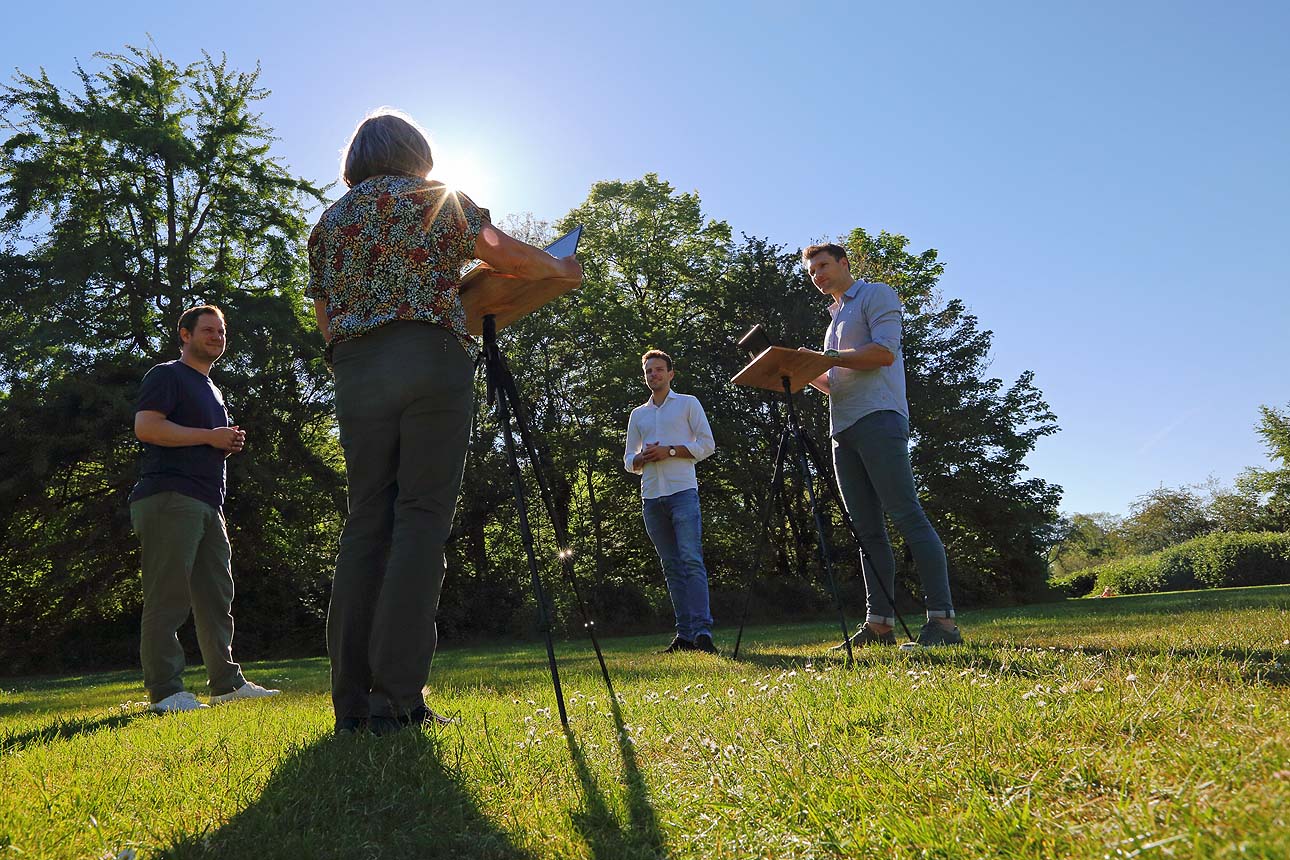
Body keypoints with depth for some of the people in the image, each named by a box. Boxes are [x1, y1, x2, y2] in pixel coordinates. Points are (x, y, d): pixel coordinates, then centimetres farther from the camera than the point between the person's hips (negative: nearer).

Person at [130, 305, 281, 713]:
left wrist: (230, 443, 14)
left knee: (216, 596, 8)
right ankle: (165, 691, -6)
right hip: (169, 496, -9)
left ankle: (226, 682, 14)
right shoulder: (167, 375, 1)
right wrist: (210, 436, -12)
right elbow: (145, 427, -14)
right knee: (168, 595, -8)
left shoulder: (212, 389, 28)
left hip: (207, 502, 9)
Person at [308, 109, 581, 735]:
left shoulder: (329, 221, 23)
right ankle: (396, 699, -12)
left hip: (354, 372, 5)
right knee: (421, 518, -7)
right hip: (430, 359, -4)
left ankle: (351, 701, 2)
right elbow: (506, 257, 3)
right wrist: (560, 267, 21)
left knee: (366, 523, 4)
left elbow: (326, 323, 19)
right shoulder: (436, 196, 11)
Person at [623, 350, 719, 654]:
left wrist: (669, 451, -9)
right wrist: (642, 459, -3)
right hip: (652, 497, 5)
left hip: (683, 491, -4)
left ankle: (702, 631, -18)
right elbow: (629, 461, 21)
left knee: (691, 560, -15)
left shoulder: (688, 403, 9)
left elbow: (707, 444, 2)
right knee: (671, 567, 4)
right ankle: (684, 634, 5)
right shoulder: (637, 415, 21)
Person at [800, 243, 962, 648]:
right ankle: (880, 622, 5)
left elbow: (884, 352, -11)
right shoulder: (835, 316, 29)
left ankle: (942, 619, -14)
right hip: (844, 431, 9)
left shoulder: (876, 295, 5)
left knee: (907, 515, -14)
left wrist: (826, 356, -12)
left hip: (878, 420, -8)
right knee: (867, 529, 4)